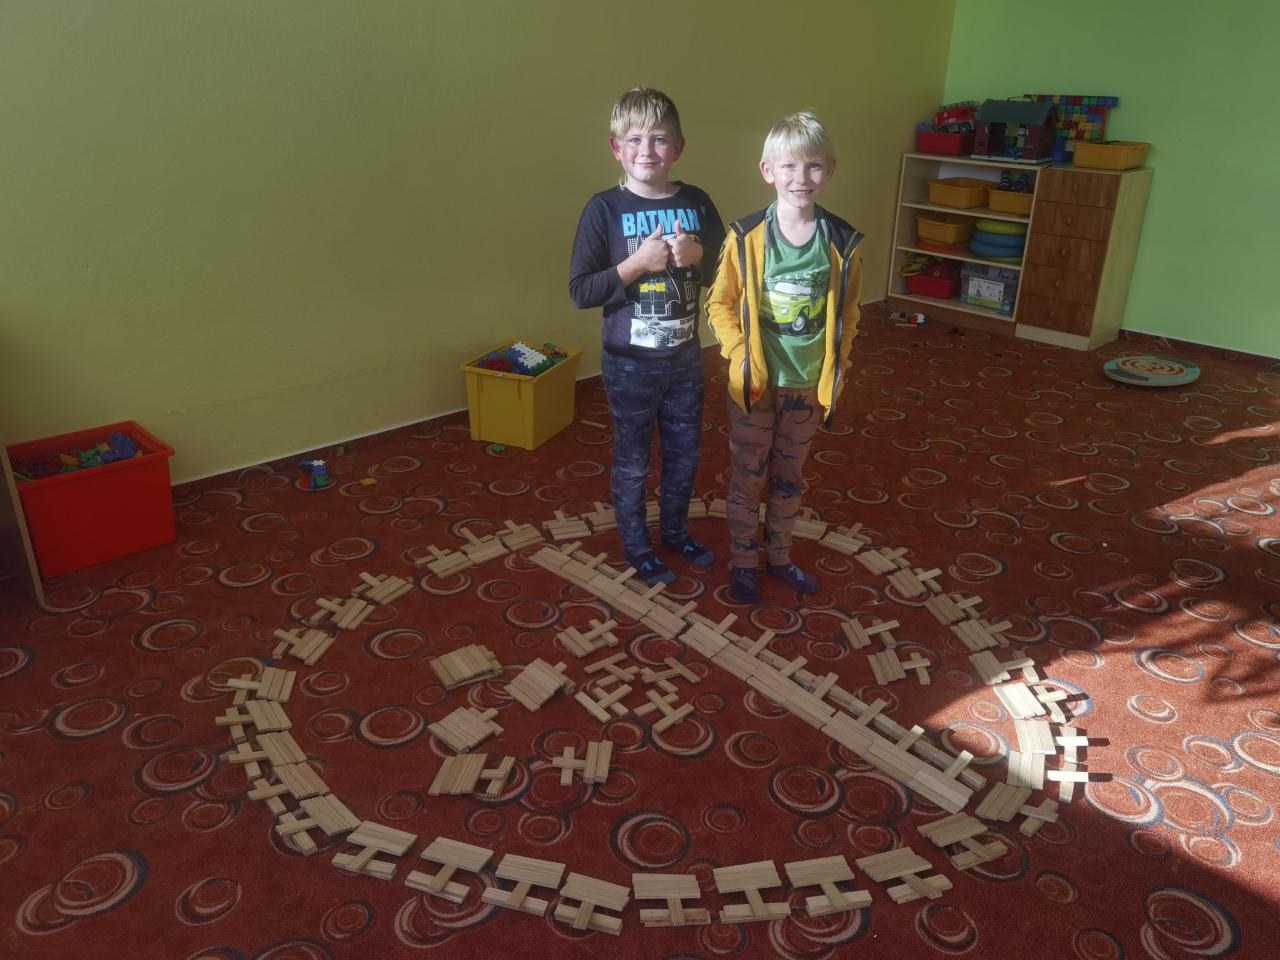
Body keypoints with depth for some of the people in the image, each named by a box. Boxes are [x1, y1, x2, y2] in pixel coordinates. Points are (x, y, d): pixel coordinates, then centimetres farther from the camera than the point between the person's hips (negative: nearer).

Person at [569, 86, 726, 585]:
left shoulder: (697, 203, -2)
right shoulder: (604, 209, -13)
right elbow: (581, 291, -15)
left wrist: (697, 256, -16)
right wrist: (638, 263, -24)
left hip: (685, 358, 4)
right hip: (630, 363, -4)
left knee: (685, 454, 19)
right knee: (632, 462, 12)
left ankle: (675, 530, 42)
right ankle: (636, 546, 33)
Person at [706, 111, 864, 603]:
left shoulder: (842, 243, -7)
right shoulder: (746, 237, -12)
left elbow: (847, 313, 4)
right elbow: (720, 303, -4)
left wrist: (836, 367, -1)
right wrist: (739, 355, -14)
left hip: (808, 384, 2)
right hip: (755, 383, -2)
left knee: (789, 478, 18)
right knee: (746, 478, 12)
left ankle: (778, 554, 38)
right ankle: (742, 561, 31)